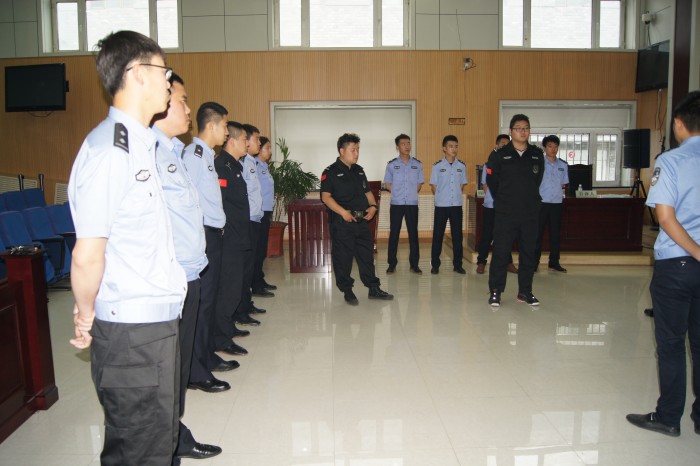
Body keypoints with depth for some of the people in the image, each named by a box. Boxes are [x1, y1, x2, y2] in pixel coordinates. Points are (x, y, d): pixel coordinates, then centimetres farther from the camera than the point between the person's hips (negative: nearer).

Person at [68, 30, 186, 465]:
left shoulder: (142, 144, 12)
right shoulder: (109, 149, -19)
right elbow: (87, 256, -20)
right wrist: (86, 316, -4)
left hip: (159, 321, 9)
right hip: (133, 331, -9)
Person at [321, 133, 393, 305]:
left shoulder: (359, 170, 16)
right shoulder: (331, 172, -6)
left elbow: (367, 191, 22)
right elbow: (326, 196, -14)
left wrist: (373, 206, 3)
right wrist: (343, 212, -23)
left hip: (362, 220, 6)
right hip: (341, 222, -6)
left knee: (367, 254, 11)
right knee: (342, 257, 2)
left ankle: (374, 289, 20)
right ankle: (347, 291, 16)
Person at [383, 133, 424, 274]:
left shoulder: (417, 164, 5)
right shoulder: (391, 165, 1)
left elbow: (419, 183, 11)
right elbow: (387, 184, 6)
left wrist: (412, 194, 1)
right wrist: (398, 193, 1)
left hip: (412, 204, 1)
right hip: (396, 204, -1)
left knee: (413, 234, 3)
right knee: (394, 234, 2)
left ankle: (414, 264, 11)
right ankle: (392, 264, 10)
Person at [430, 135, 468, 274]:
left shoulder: (462, 166, 5)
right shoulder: (437, 166, -3)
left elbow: (462, 185, 12)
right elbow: (433, 186, 1)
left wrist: (456, 196, 5)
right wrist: (441, 197, 2)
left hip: (456, 205, 2)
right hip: (441, 205, -2)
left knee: (457, 235, 6)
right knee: (438, 235, 2)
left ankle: (457, 264, 15)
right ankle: (435, 265, 11)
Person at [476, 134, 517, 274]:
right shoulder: (489, 164, 1)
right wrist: (490, 196, 5)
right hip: (491, 205, -1)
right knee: (487, 235, 3)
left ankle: (508, 262, 20)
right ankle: (481, 262, 12)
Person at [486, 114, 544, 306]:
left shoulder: (537, 155, 6)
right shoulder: (499, 155, -3)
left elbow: (537, 180, 17)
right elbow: (492, 181, 4)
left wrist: (530, 199, 15)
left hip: (530, 213, 3)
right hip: (505, 213, -3)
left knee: (528, 252, 8)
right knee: (500, 252, -1)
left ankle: (525, 291, 20)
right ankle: (495, 291, 9)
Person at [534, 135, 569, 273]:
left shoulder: (563, 165, 9)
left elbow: (563, 184, 17)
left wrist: (558, 192, 3)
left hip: (557, 203, 4)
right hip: (541, 203, -4)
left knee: (555, 233, 9)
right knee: (538, 233, -1)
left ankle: (554, 262, 17)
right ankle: (534, 262, 5)